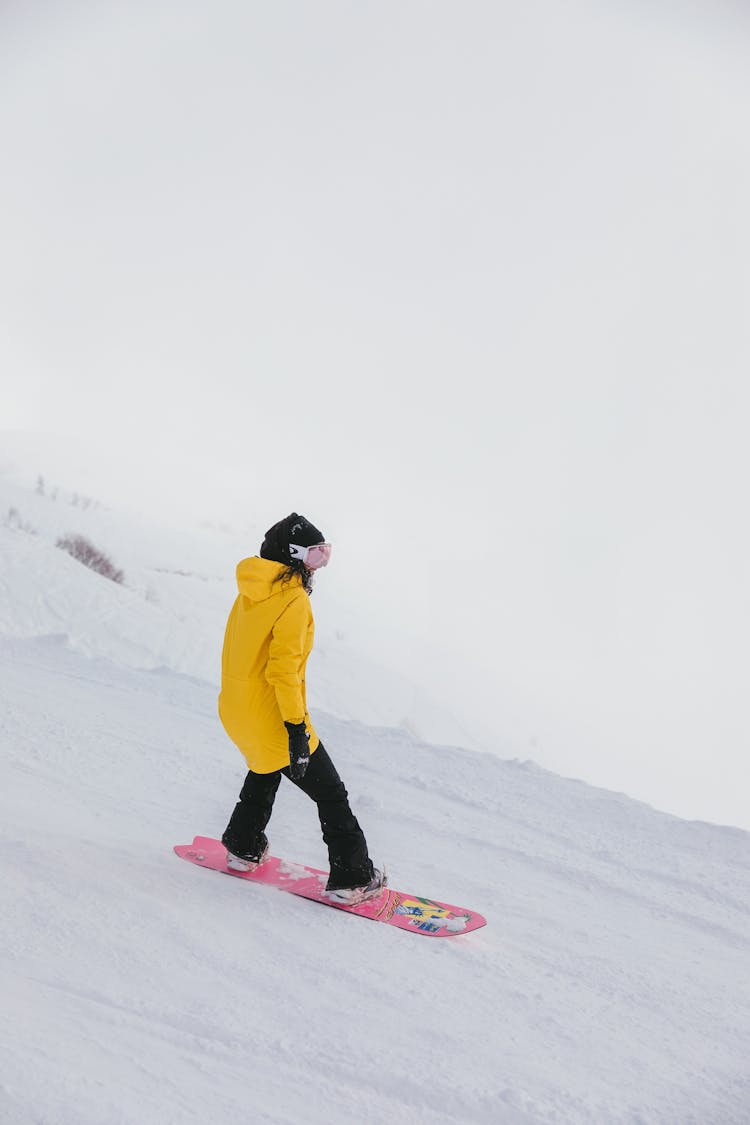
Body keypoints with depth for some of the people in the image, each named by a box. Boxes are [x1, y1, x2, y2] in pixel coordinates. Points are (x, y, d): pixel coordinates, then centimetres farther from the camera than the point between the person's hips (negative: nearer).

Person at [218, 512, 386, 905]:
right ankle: (352, 878, 7)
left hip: (235, 711, 9)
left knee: (265, 772, 34)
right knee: (330, 793, 3)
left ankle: (244, 848, 45)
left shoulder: (249, 593, 8)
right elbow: (284, 668, -25)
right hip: (273, 719, -9)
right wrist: (296, 727, -22)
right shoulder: (293, 599, -18)